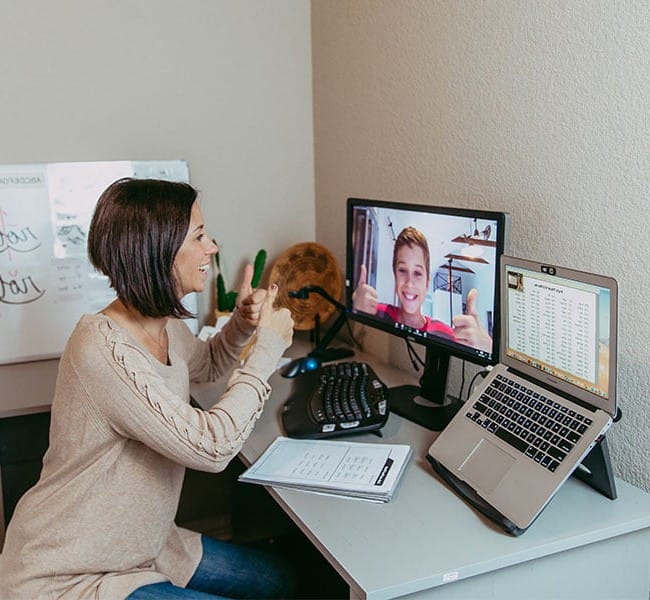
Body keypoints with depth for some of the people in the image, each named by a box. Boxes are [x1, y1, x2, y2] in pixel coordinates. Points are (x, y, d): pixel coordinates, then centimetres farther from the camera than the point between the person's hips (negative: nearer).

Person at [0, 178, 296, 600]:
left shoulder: (166, 327, -1)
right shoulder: (102, 348, -30)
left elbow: (208, 364, 24)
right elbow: (212, 447, -32)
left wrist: (243, 323, 2)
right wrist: (267, 346, -20)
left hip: (142, 546, 9)